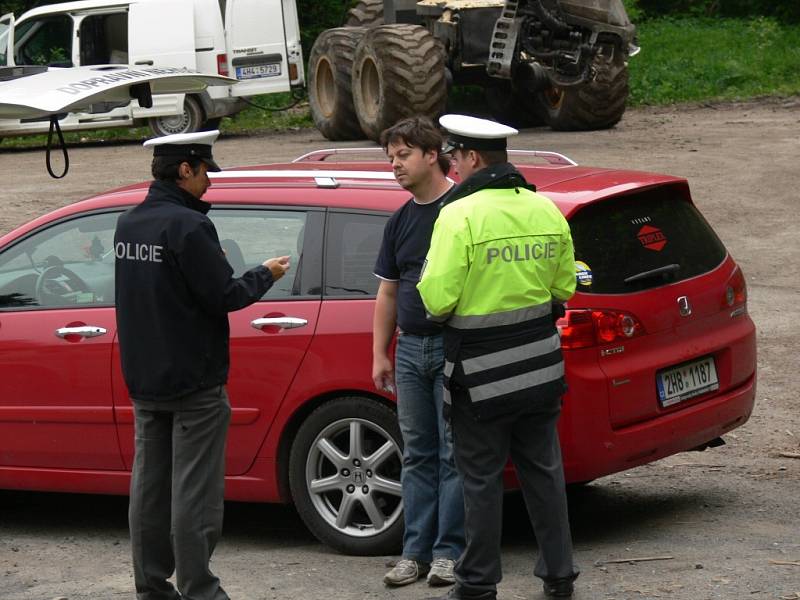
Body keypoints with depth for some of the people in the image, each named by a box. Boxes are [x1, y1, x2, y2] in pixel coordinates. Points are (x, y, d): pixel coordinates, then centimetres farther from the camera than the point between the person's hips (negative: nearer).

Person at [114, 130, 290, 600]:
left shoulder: (129, 224, 7)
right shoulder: (188, 226, -19)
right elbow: (224, 296, -18)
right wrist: (266, 275, -1)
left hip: (144, 380, 8)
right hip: (194, 382, -8)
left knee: (150, 485, 12)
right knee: (194, 491, -3)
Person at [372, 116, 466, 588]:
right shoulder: (400, 221, 14)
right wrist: (380, 354, 15)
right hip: (411, 349, 7)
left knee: (454, 453, -3)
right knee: (418, 455, 9)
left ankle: (448, 552, 2)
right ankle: (416, 551, 14)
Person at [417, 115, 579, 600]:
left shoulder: (459, 216, -18)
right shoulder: (546, 211, 3)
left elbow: (438, 300, -21)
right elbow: (563, 289, 11)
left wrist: (430, 278, 1)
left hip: (482, 368, -6)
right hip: (540, 360, 6)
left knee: (482, 478, 4)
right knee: (543, 469, 16)